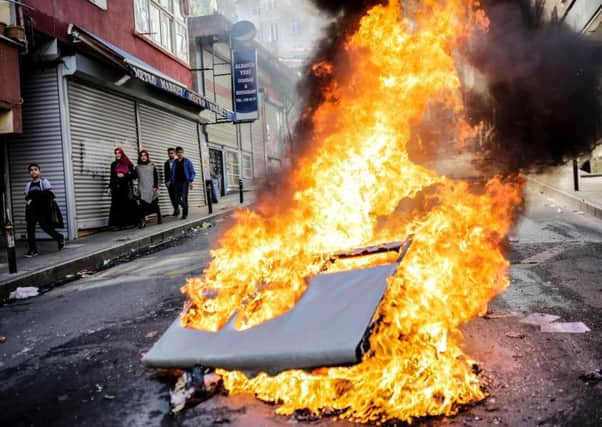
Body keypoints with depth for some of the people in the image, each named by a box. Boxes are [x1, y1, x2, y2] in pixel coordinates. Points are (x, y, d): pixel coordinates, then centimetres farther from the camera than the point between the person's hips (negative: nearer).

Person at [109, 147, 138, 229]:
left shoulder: (128, 164, 6)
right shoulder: (113, 164, 11)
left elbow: (134, 175, 4)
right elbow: (112, 177, 12)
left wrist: (124, 175, -9)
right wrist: (111, 188, 5)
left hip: (126, 188, -1)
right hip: (117, 188, 1)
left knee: (128, 205, -7)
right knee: (118, 206, -5)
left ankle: (128, 222, -4)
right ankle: (119, 224, -6)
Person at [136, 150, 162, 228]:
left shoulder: (152, 166, 8)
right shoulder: (137, 167, 12)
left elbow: (156, 177, 3)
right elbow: (135, 177, 9)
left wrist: (155, 186, -7)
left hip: (152, 189, 0)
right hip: (142, 190, 0)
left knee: (155, 204, 4)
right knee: (143, 205, -11)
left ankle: (159, 218, 18)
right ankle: (142, 221, -15)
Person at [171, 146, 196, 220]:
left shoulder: (187, 161, 1)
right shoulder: (175, 162, 12)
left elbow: (193, 172, -1)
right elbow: (172, 173, 18)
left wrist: (191, 181, -11)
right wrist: (172, 182, 10)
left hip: (185, 182, -4)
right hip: (177, 182, 4)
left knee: (184, 198, -10)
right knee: (177, 199, 2)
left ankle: (185, 214, -2)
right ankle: (185, 208, 28)